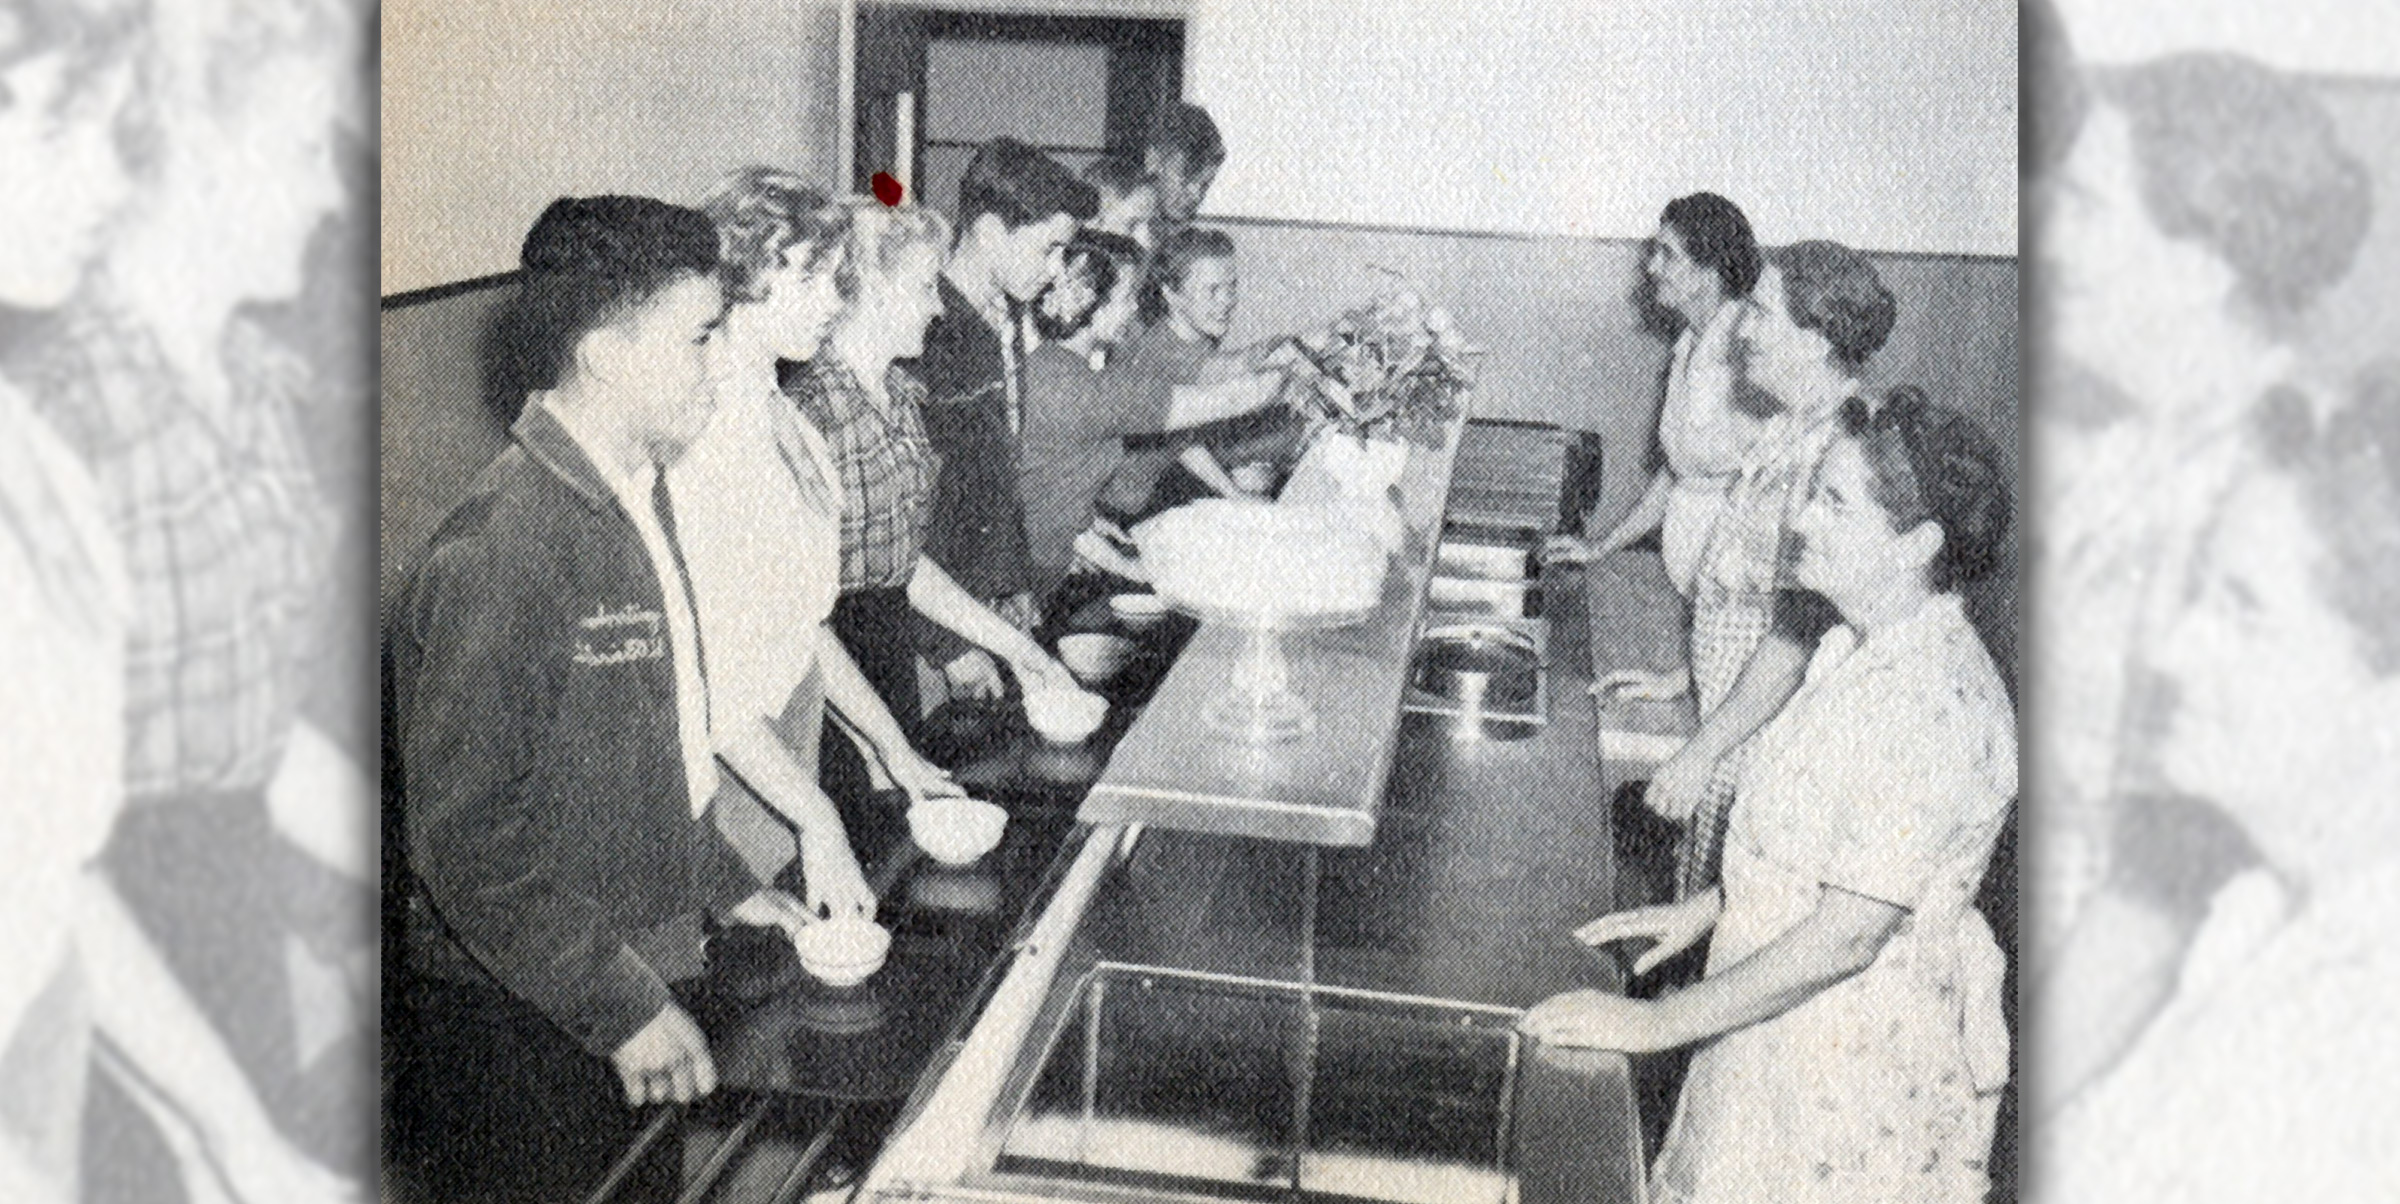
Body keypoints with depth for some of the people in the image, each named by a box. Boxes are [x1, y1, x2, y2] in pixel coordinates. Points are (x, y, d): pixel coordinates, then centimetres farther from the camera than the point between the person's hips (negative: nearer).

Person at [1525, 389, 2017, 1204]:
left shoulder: (1936, 709, -28)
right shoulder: (1861, 647, 2)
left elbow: (1845, 936, -28)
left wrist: (1655, 1023, -24)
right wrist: (1711, 906, 12)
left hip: (1858, 1063, -8)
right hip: (1780, 1023, 9)